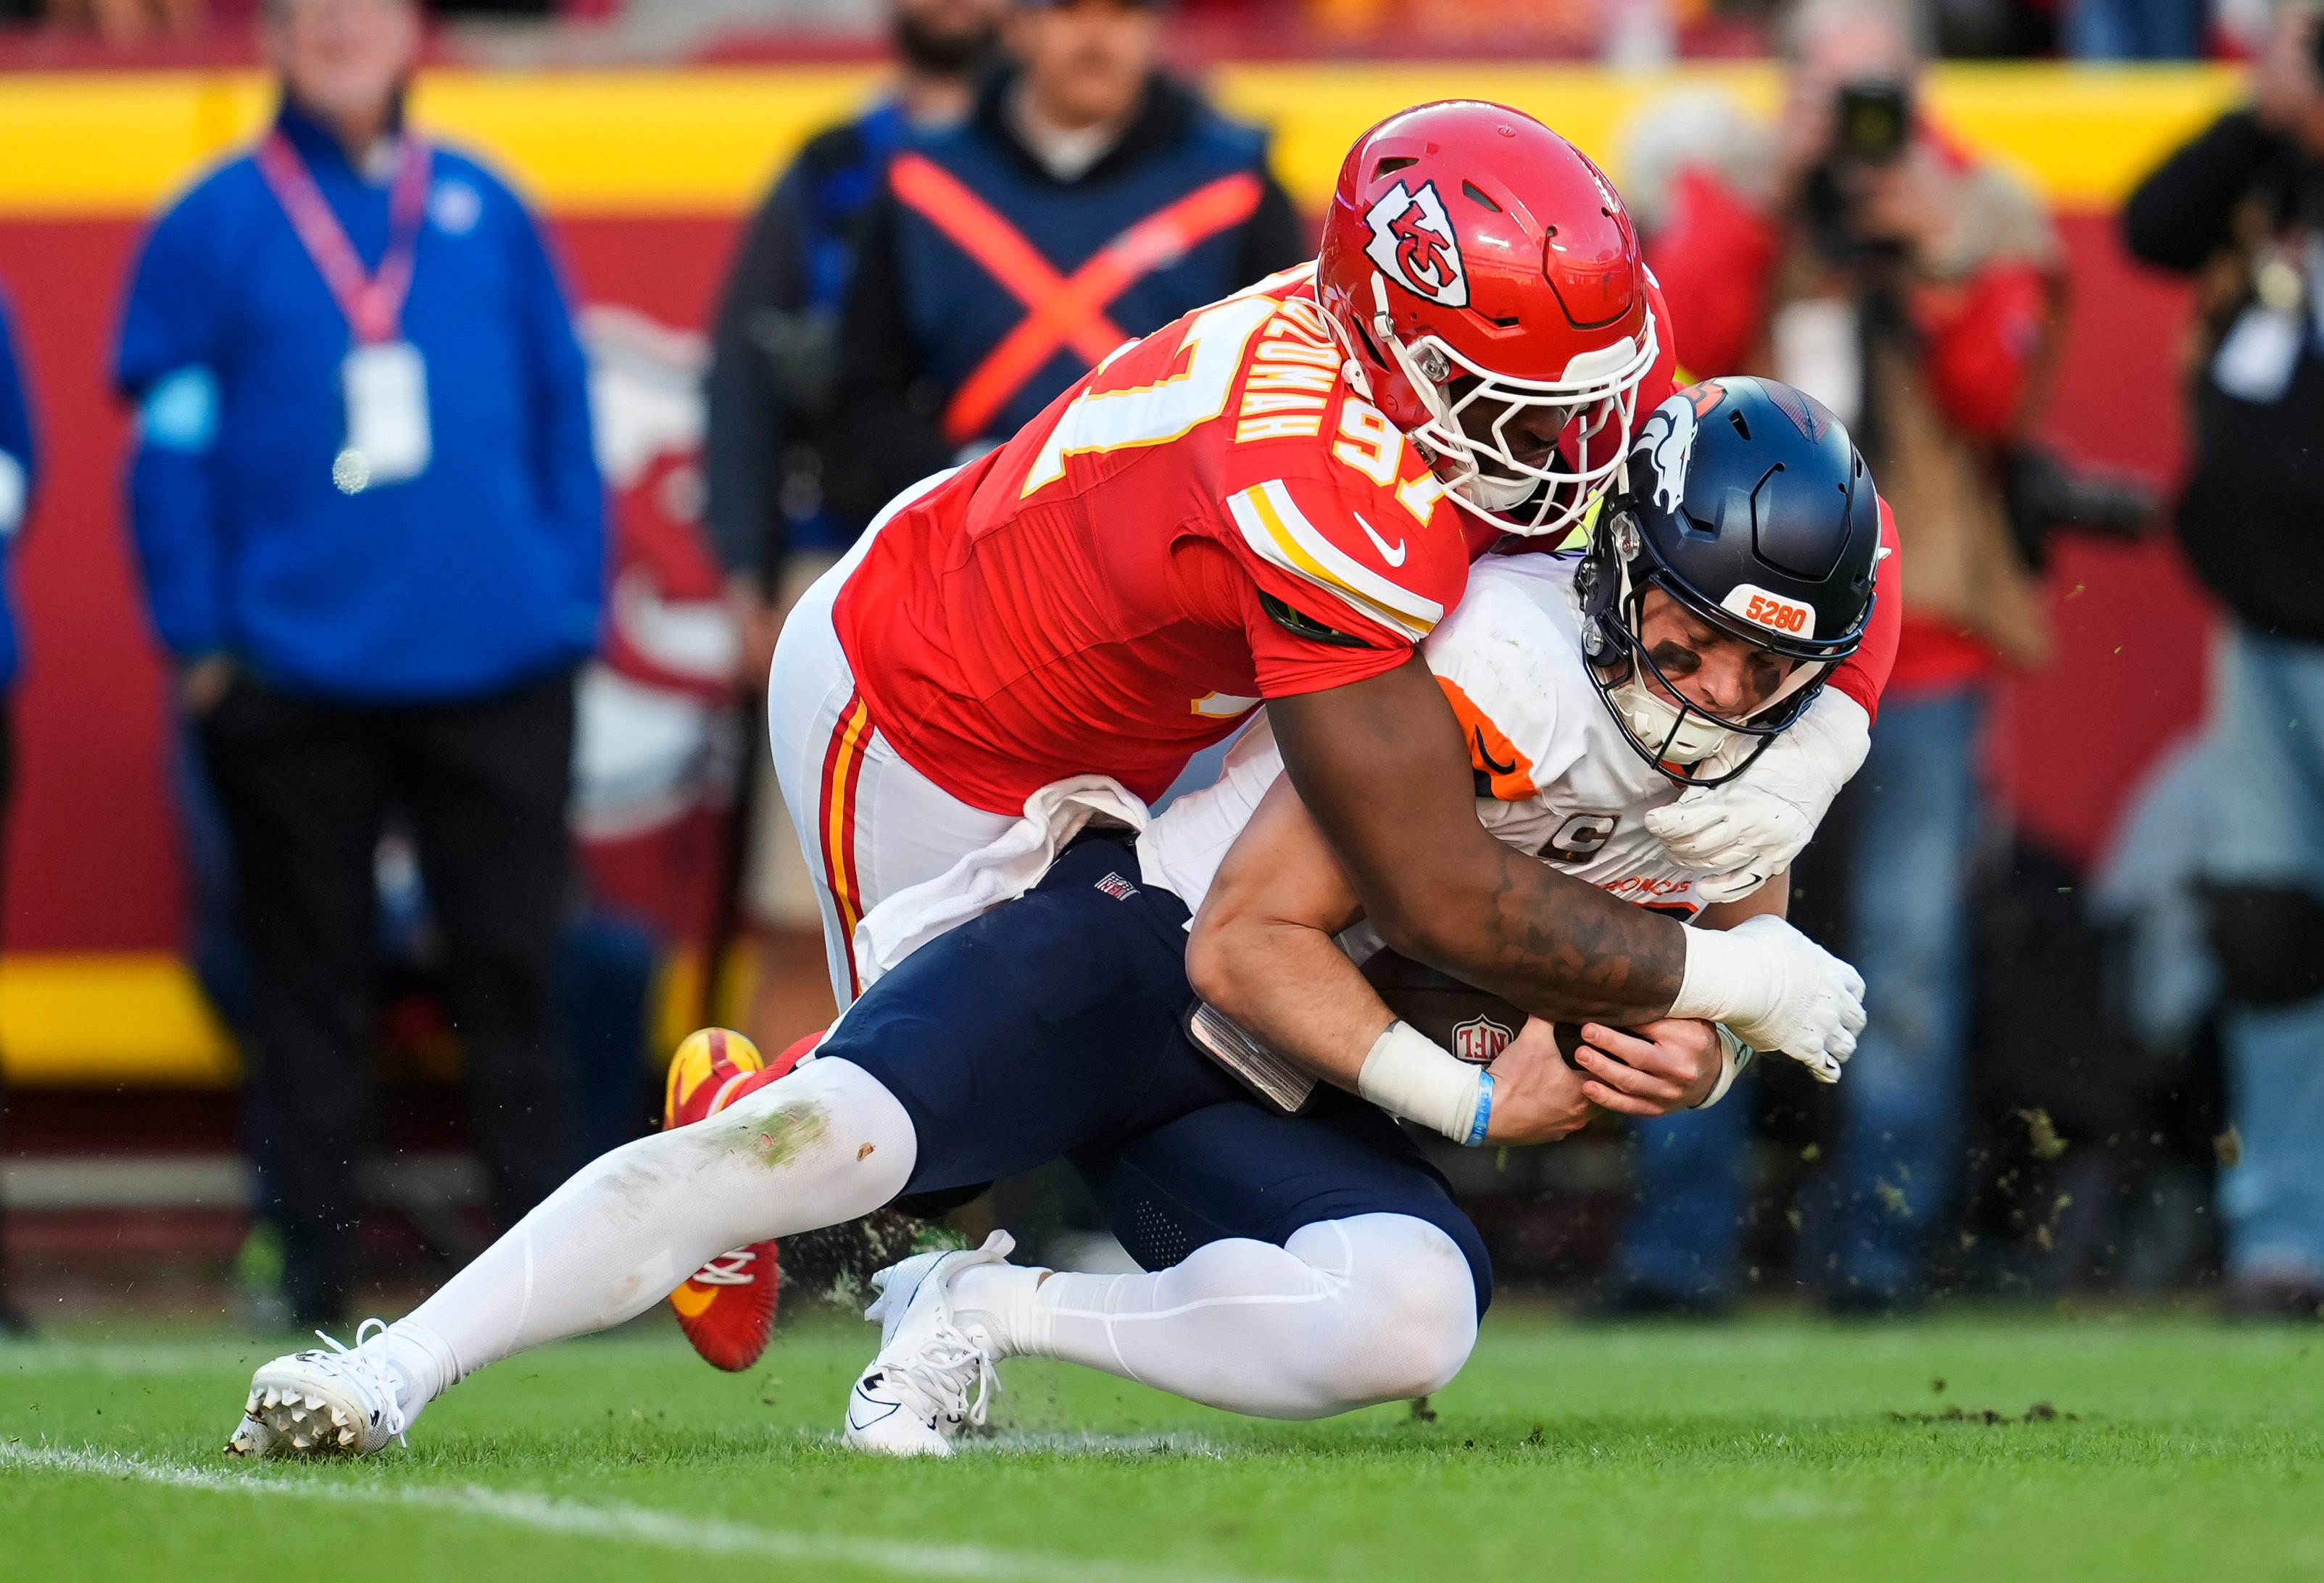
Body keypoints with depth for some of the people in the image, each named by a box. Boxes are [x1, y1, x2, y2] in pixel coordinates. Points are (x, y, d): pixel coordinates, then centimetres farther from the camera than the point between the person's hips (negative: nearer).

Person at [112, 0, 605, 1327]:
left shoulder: (487, 213, 10)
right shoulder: (216, 226, 4)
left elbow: (564, 416, 12)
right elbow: (172, 440, 2)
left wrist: (574, 605, 5)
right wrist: (201, 638, -4)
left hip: (497, 668, 1)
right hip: (295, 666, -1)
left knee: (516, 966, 2)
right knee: (312, 976, 4)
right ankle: (316, 1261, 9)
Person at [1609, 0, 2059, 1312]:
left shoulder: (1984, 213, 8)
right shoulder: (1720, 192, 8)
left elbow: (2000, 400, -5)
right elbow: (1675, 342, -11)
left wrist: (1935, 259, -15)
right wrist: (1772, 195, -13)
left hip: (1924, 628, 0)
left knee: (1911, 954, -2)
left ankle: (1878, 1240, 7)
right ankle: (1682, 1242, 4)